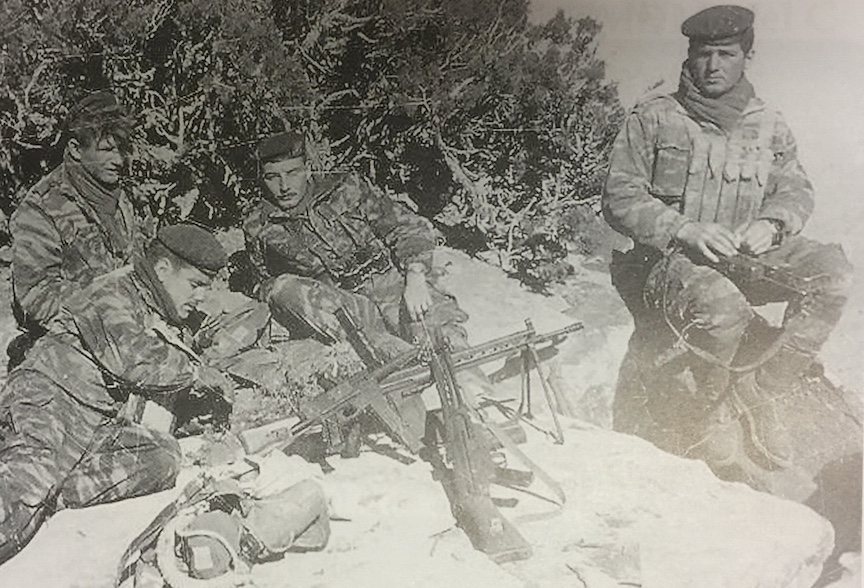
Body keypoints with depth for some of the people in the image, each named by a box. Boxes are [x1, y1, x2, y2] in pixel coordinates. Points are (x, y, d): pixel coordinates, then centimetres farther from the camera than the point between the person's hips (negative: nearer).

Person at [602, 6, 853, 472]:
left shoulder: (769, 127, 16)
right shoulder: (652, 119, 3)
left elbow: (795, 191, 13)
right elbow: (620, 199, -4)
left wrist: (770, 224, -12)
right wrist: (685, 229, -20)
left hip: (744, 258, 5)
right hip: (669, 257, -4)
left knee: (832, 271, -22)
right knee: (724, 308, -37)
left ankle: (760, 392, -12)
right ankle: (695, 412, -8)